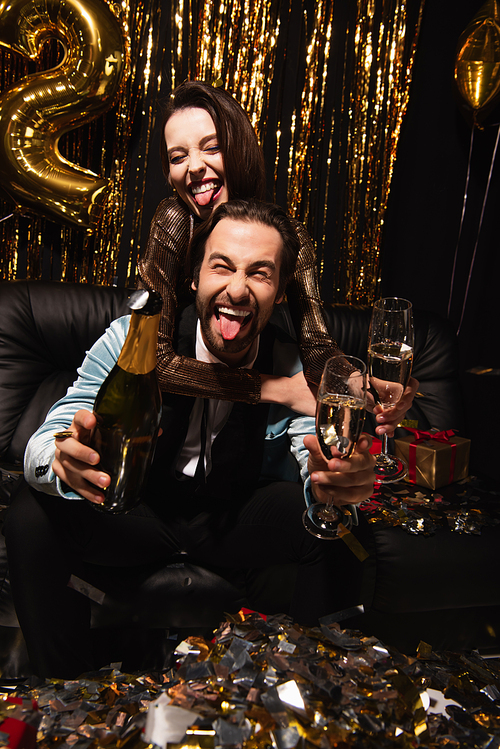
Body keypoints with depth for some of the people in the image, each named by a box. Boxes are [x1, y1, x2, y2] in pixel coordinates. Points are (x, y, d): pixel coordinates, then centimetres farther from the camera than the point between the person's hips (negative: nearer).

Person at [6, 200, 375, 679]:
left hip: (237, 520, 1)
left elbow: (320, 475, -22)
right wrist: (66, 461, -49)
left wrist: (332, 485, -49)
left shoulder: (293, 369, -15)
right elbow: (41, 447, -22)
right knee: (33, 517, -25)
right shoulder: (130, 339, -19)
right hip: (137, 509, 0)